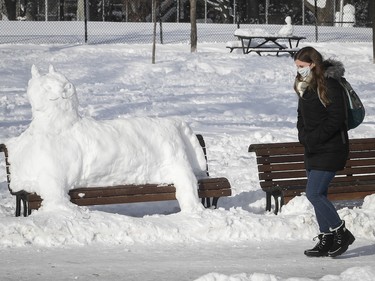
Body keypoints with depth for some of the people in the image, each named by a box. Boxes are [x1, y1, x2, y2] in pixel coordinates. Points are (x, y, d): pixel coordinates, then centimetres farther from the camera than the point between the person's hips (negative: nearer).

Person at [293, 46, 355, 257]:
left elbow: (336, 119, -18)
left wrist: (314, 139, -18)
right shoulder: (305, 87, 12)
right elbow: (302, 117, 20)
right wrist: (304, 137, 3)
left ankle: (341, 233, -2)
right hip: (313, 151, 9)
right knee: (319, 195, 9)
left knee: (314, 194, -13)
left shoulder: (330, 85, -15)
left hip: (330, 150, -9)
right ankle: (327, 241, 16)